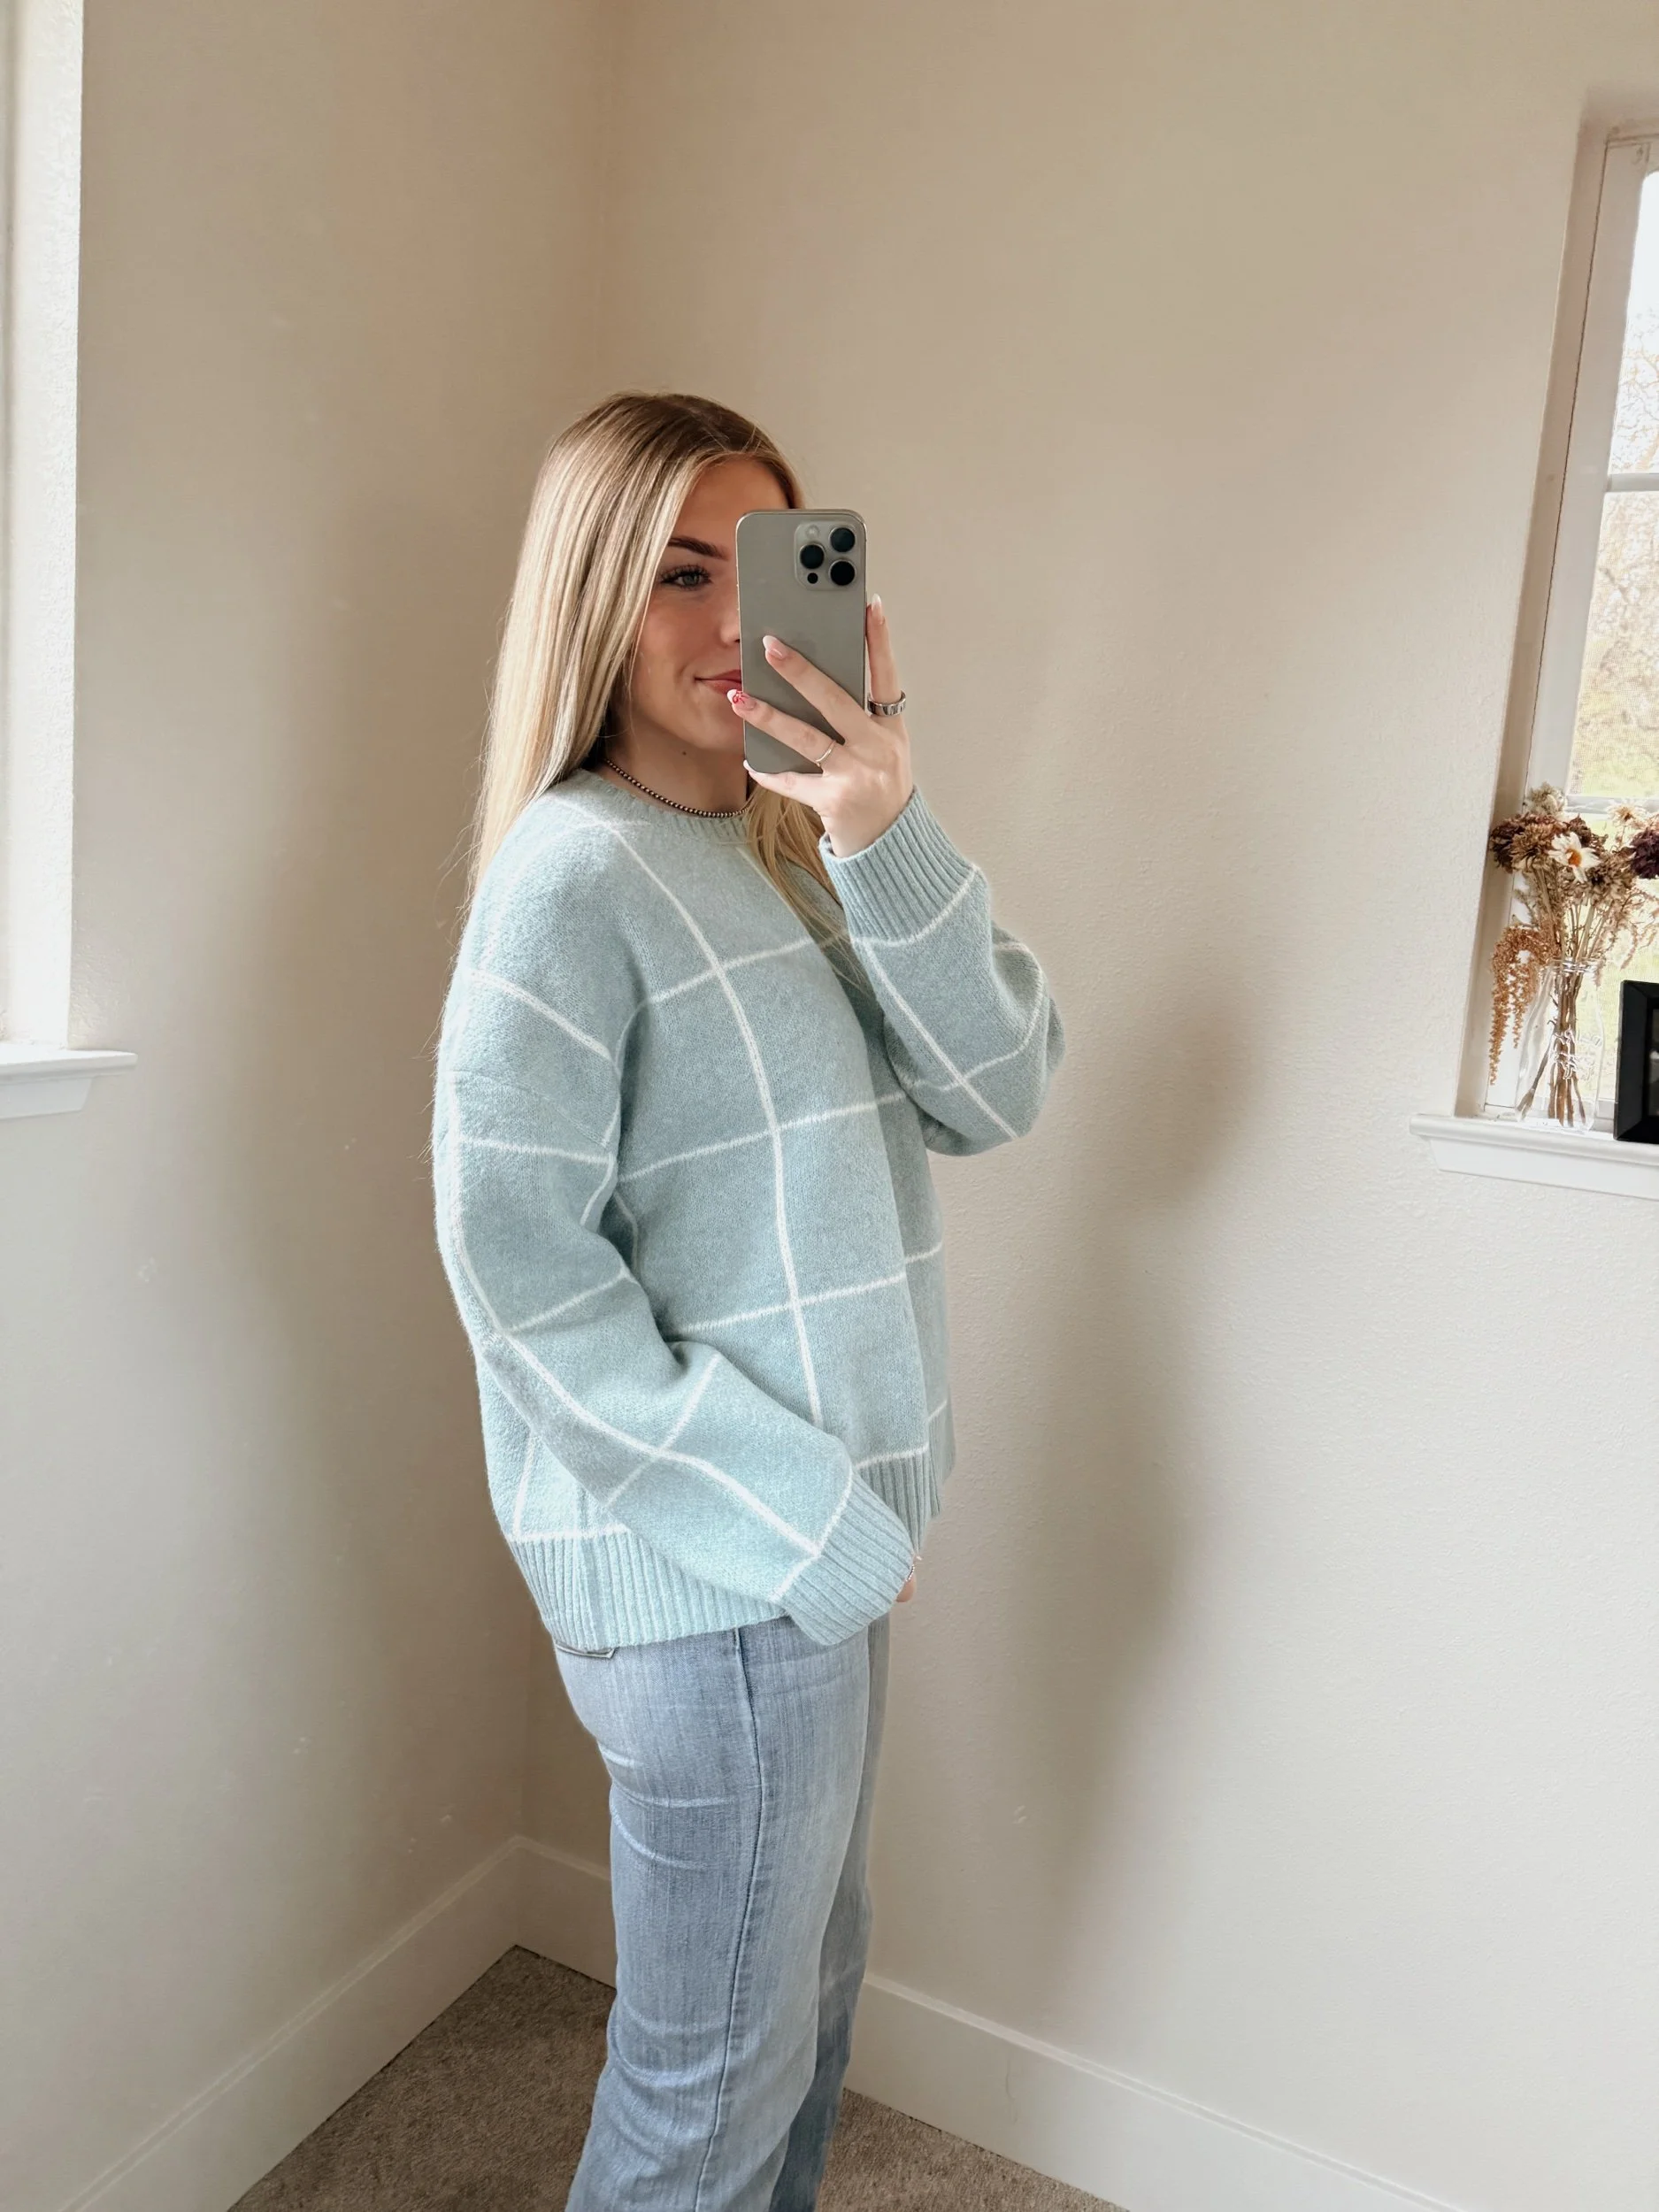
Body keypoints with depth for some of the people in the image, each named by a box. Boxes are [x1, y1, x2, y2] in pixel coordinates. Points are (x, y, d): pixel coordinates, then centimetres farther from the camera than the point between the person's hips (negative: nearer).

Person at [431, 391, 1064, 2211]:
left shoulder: (793, 858, 7)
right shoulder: (574, 872, -16)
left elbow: (999, 1090, -4)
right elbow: (519, 1259, -20)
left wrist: (886, 832, -19)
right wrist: (800, 1524, -16)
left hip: (829, 1543, 8)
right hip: (714, 1577, -8)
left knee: (807, 1990, 26)